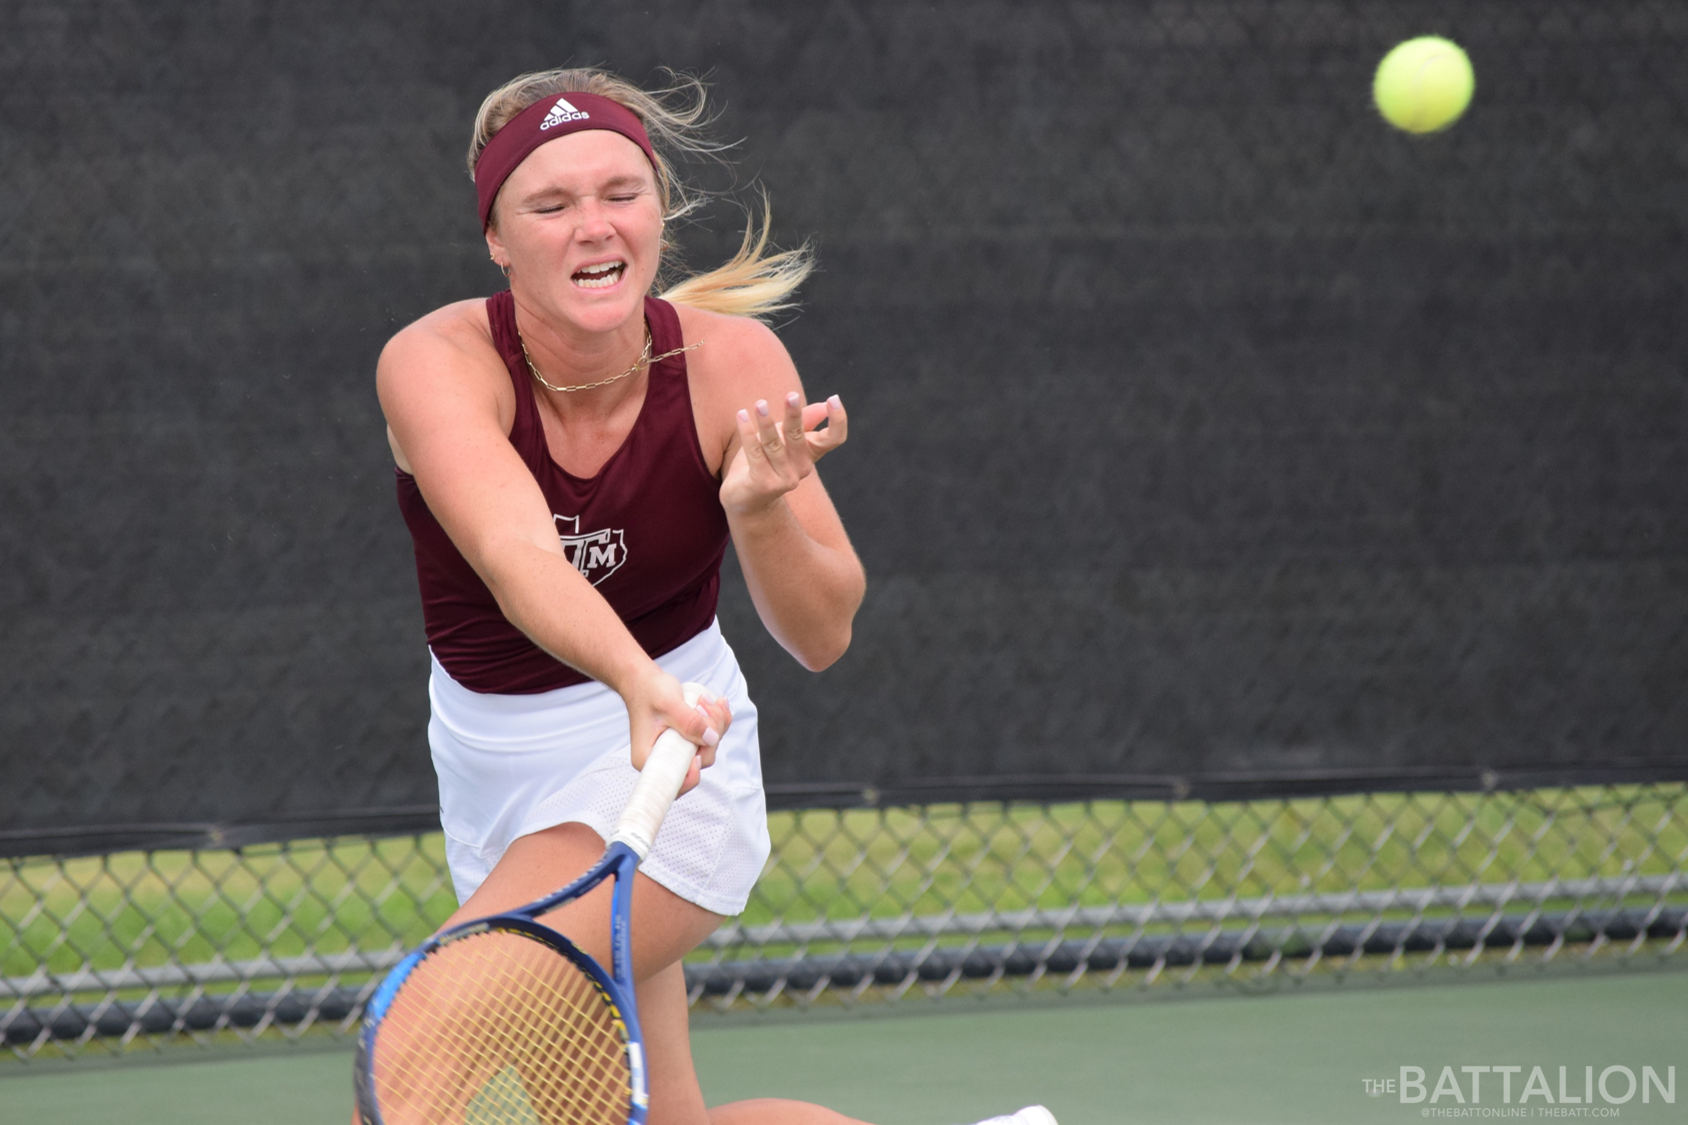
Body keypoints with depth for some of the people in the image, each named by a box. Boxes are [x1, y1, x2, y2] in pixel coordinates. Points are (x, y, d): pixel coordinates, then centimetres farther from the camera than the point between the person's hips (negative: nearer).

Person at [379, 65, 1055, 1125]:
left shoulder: (731, 360, -17)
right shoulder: (437, 363, -22)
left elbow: (823, 633, -15)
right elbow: (516, 557, -40)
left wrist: (762, 510, -35)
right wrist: (640, 682, -58)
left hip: (669, 766, -2)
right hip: (493, 763, 2)